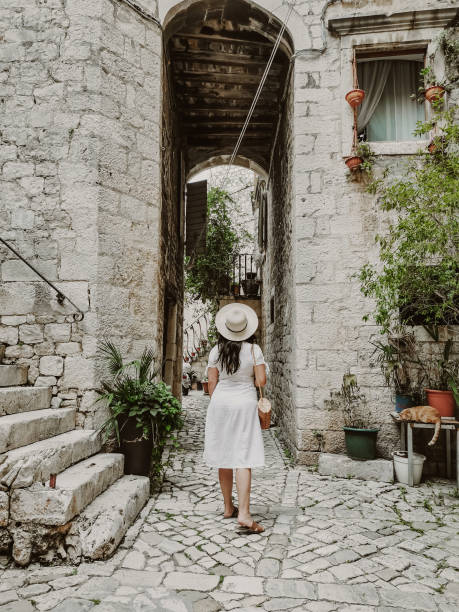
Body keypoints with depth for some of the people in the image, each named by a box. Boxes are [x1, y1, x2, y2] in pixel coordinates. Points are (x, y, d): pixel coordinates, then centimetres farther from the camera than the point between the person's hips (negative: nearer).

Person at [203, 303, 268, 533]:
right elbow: (261, 381, -8)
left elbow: (212, 382, 2)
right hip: (244, 404, -3)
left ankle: (228, 508, 23)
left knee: (224, 457, 12)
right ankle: (244, 513, -11)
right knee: (243, 458, -4)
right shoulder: (253, 349, -6)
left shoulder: (217, 350, -1)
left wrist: (215, 405, 14)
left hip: (221, 402, 3)